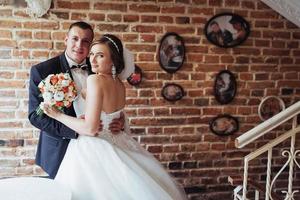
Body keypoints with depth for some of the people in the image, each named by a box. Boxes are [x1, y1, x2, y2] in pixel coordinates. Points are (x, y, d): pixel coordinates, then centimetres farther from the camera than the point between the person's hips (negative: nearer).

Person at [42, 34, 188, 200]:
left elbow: (90, 128, -24)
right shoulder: (120, 84, 3)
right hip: (116, 143, 8)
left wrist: (57, 115, -13)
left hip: (93, 150, -8)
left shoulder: (95, 80, -20)